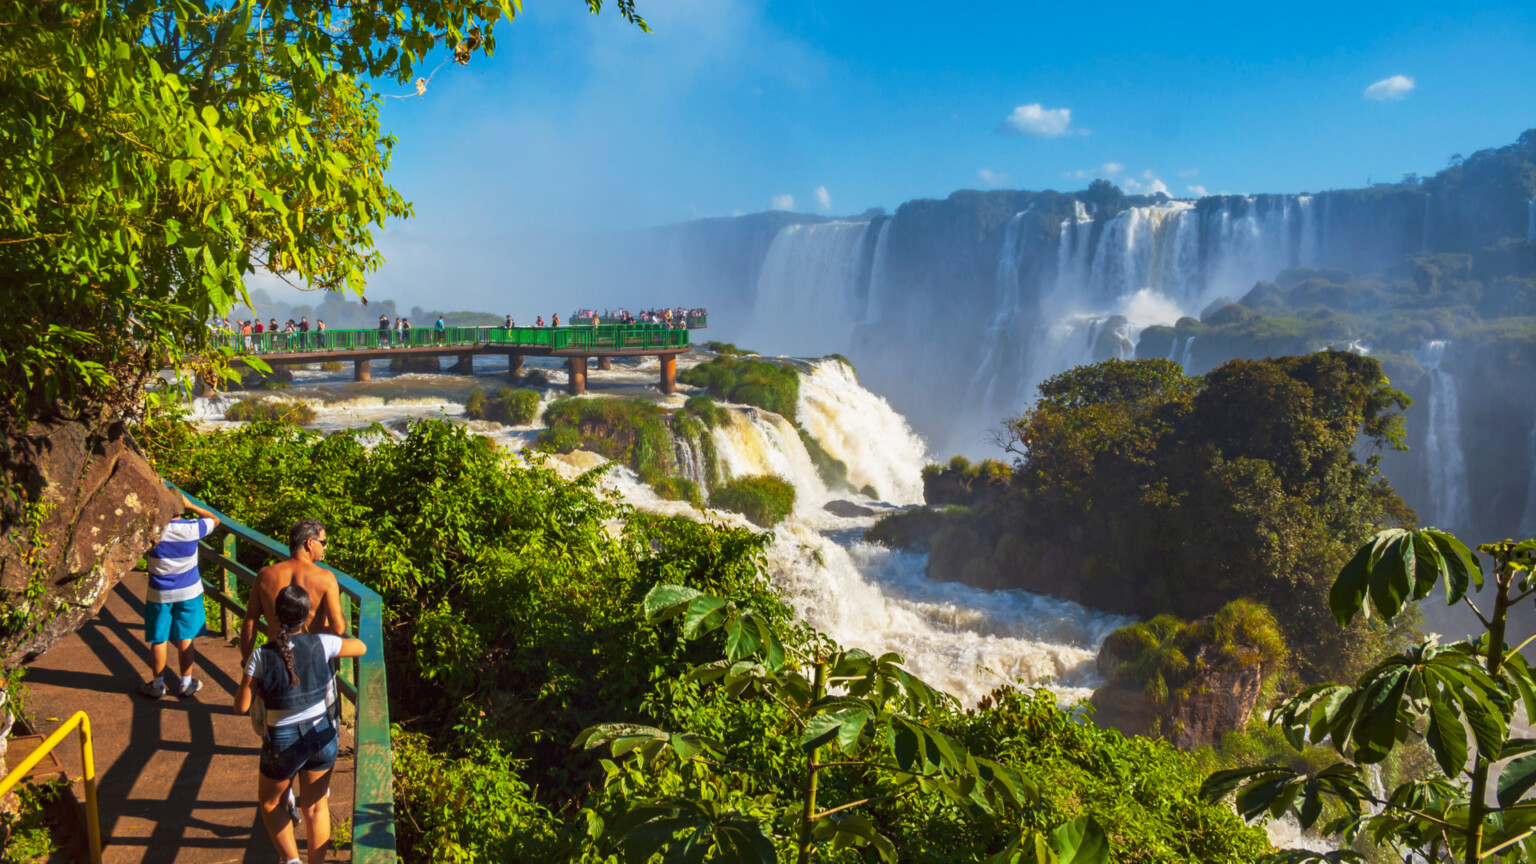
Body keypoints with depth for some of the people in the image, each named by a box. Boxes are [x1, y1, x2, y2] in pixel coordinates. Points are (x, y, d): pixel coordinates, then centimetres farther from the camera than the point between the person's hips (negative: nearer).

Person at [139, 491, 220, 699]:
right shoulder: (192, 529, -15)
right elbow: (215, 519, 5)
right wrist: (190, 505, 0)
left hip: (159, 594, -1)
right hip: (189, 592, 1)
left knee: (159, 640, 11)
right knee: (185, 639, 12)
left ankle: (158, 685, 23)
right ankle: (186, 683, 22)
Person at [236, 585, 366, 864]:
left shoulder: (261, 656, -17)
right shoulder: (321, 644, -12)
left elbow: (241, 707, -10)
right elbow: (361, 647, 6)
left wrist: (246, 680, 8)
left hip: (283, 743, -2)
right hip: (322, 736, 2)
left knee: (270, 802, 24)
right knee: (315, 806, 21)